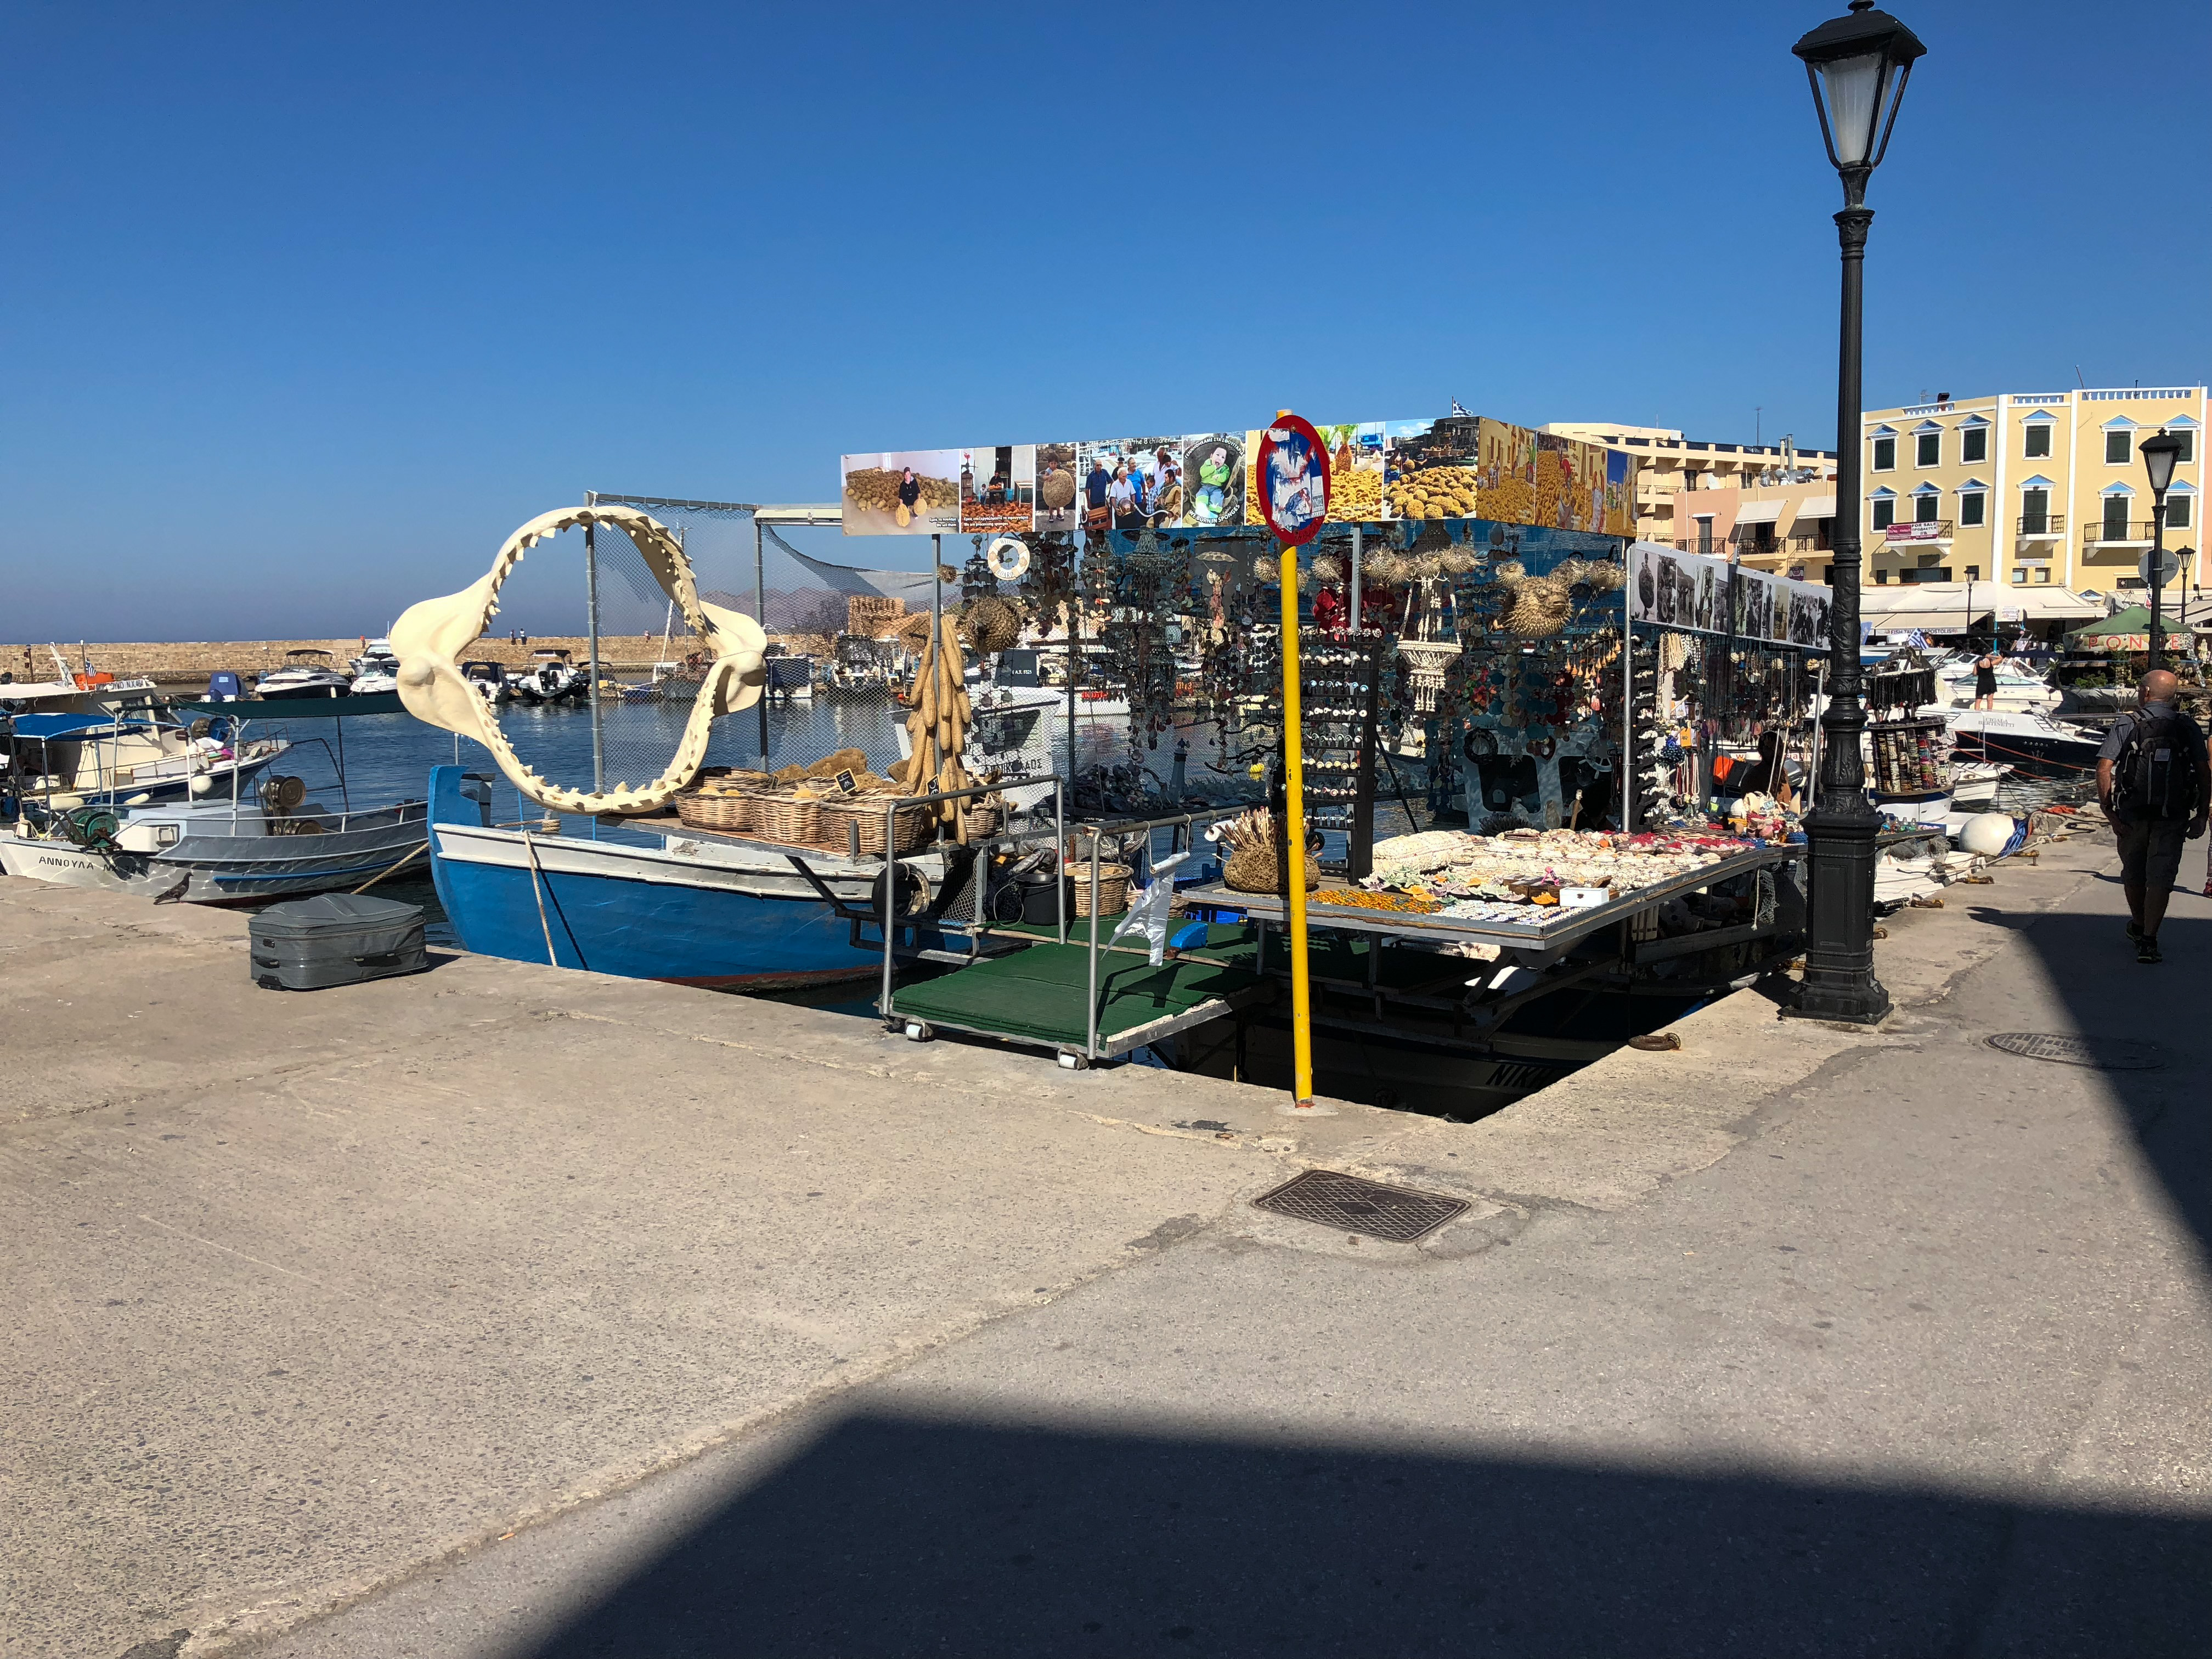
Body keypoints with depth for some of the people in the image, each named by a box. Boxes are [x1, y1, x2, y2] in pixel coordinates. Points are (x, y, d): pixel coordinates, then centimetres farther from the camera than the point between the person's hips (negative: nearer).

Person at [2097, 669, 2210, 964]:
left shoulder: (2126, 725, -2)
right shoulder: (2188, 727, 2)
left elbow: (2104, 769, -11)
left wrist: (2110, 812, -8)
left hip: (2132, 814, 0)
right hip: (2173, 817, 0)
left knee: (2133, 873, 19)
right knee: (2160, 878, 1)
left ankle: (2138, 926, 40)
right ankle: (2148, 940, -10)